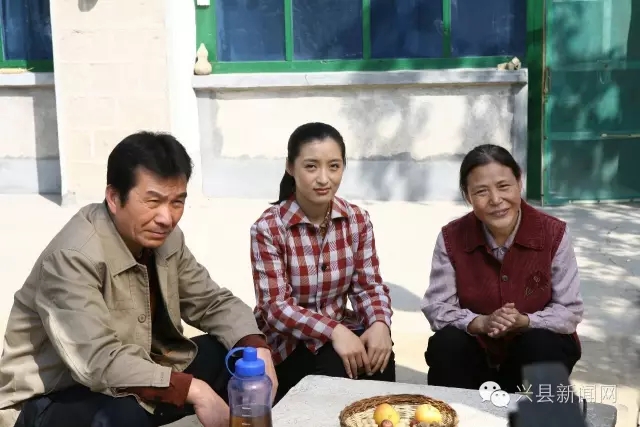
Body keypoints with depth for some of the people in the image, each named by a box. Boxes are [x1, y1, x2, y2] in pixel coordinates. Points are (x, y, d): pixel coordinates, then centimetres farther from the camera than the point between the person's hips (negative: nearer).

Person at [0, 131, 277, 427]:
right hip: (49, 401, -7)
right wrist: (193, 390, -40)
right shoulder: (73, 256, -27)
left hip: (135, 381, 7)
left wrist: (256, 347, -16)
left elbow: (212, 302, 4)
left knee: (238, 354, -4)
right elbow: (98, 362, -35)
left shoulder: (165, 237, -4)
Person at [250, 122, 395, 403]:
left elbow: (369, 286, -1)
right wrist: (333, 331, -30)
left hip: (341, 330, 4)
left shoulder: (357, 220, -2)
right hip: (286, 342, -3)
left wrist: (380, 323, -23)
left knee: (378, 358, -25)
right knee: (339, 370, -29)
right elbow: (275, 307, -17)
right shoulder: (268, 227, -15)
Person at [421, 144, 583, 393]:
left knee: (542, 345, -31)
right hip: (476, 349, 0)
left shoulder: (554, 234, -15)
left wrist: (523, 321, -30)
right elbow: (436, 308, -12)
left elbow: (570, 311, -12)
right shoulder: (451, 238, -12)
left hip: (536, 350, 0)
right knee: (445, 345, -28)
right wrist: (481, 323, -31)